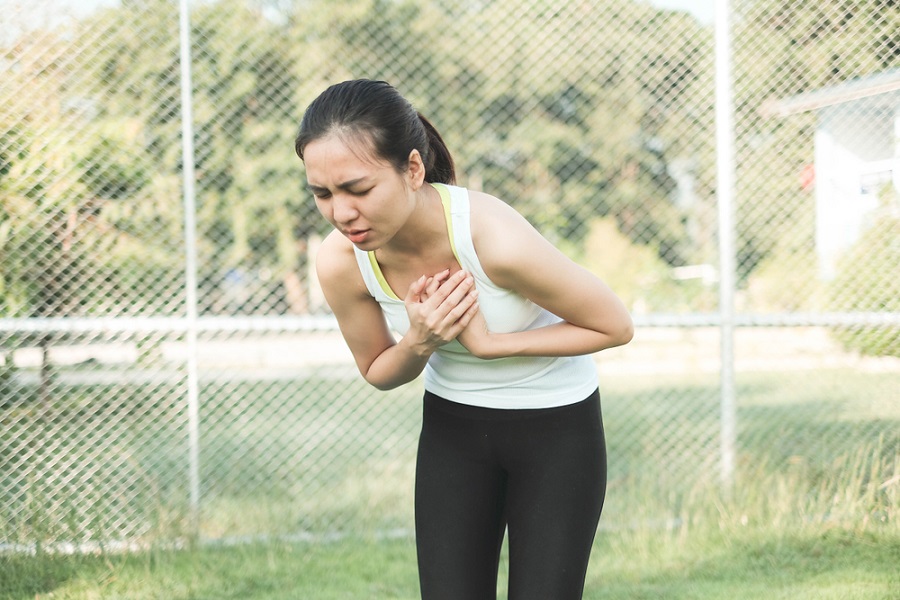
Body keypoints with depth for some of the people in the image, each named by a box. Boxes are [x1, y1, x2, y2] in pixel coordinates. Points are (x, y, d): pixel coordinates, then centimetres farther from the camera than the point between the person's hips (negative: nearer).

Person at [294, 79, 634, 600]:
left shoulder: (495, 239, -33)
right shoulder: (340, 262, -20)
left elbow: (616, 326, -18)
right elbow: (377, 372, 0)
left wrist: (487, 343, -26)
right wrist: (418, 342, -23)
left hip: (557, 425, -4)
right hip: (452, 426, 4)